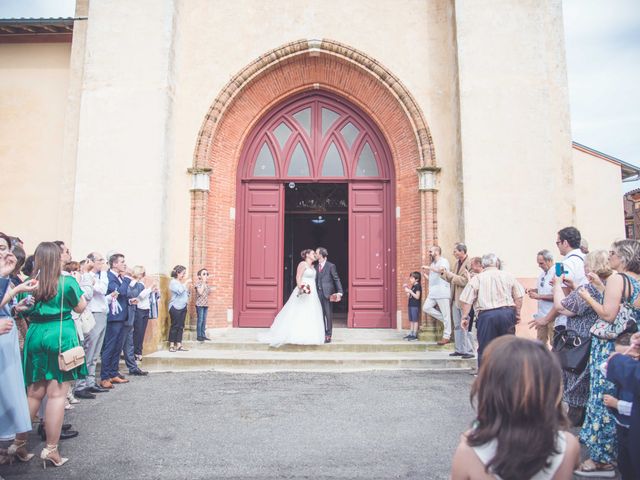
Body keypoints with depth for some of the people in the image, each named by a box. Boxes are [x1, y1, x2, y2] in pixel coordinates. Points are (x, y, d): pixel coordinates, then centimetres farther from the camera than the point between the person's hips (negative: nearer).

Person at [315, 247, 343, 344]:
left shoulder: (331, 266, -2)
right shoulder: (316, 267, 15)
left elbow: (336, 279, -4)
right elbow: (316, 280, 15)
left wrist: (339, 292, -12)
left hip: (327, 293, -5)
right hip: (318, 293, 5)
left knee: (328, 315, -1)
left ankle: (328, 336, 5)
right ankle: (322, 335, 14)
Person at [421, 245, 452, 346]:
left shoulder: (444, 261, -5)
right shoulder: (432, 264, 20)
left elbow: (441, 270, -28)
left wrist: (428, 267, -19)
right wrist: (424, 274, 9)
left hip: (442, 292, -8)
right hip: (433, 292, 8)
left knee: (445, 314, -3)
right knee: (426, 308, -4)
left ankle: (446, 336, 3)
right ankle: (445, 321, 10)